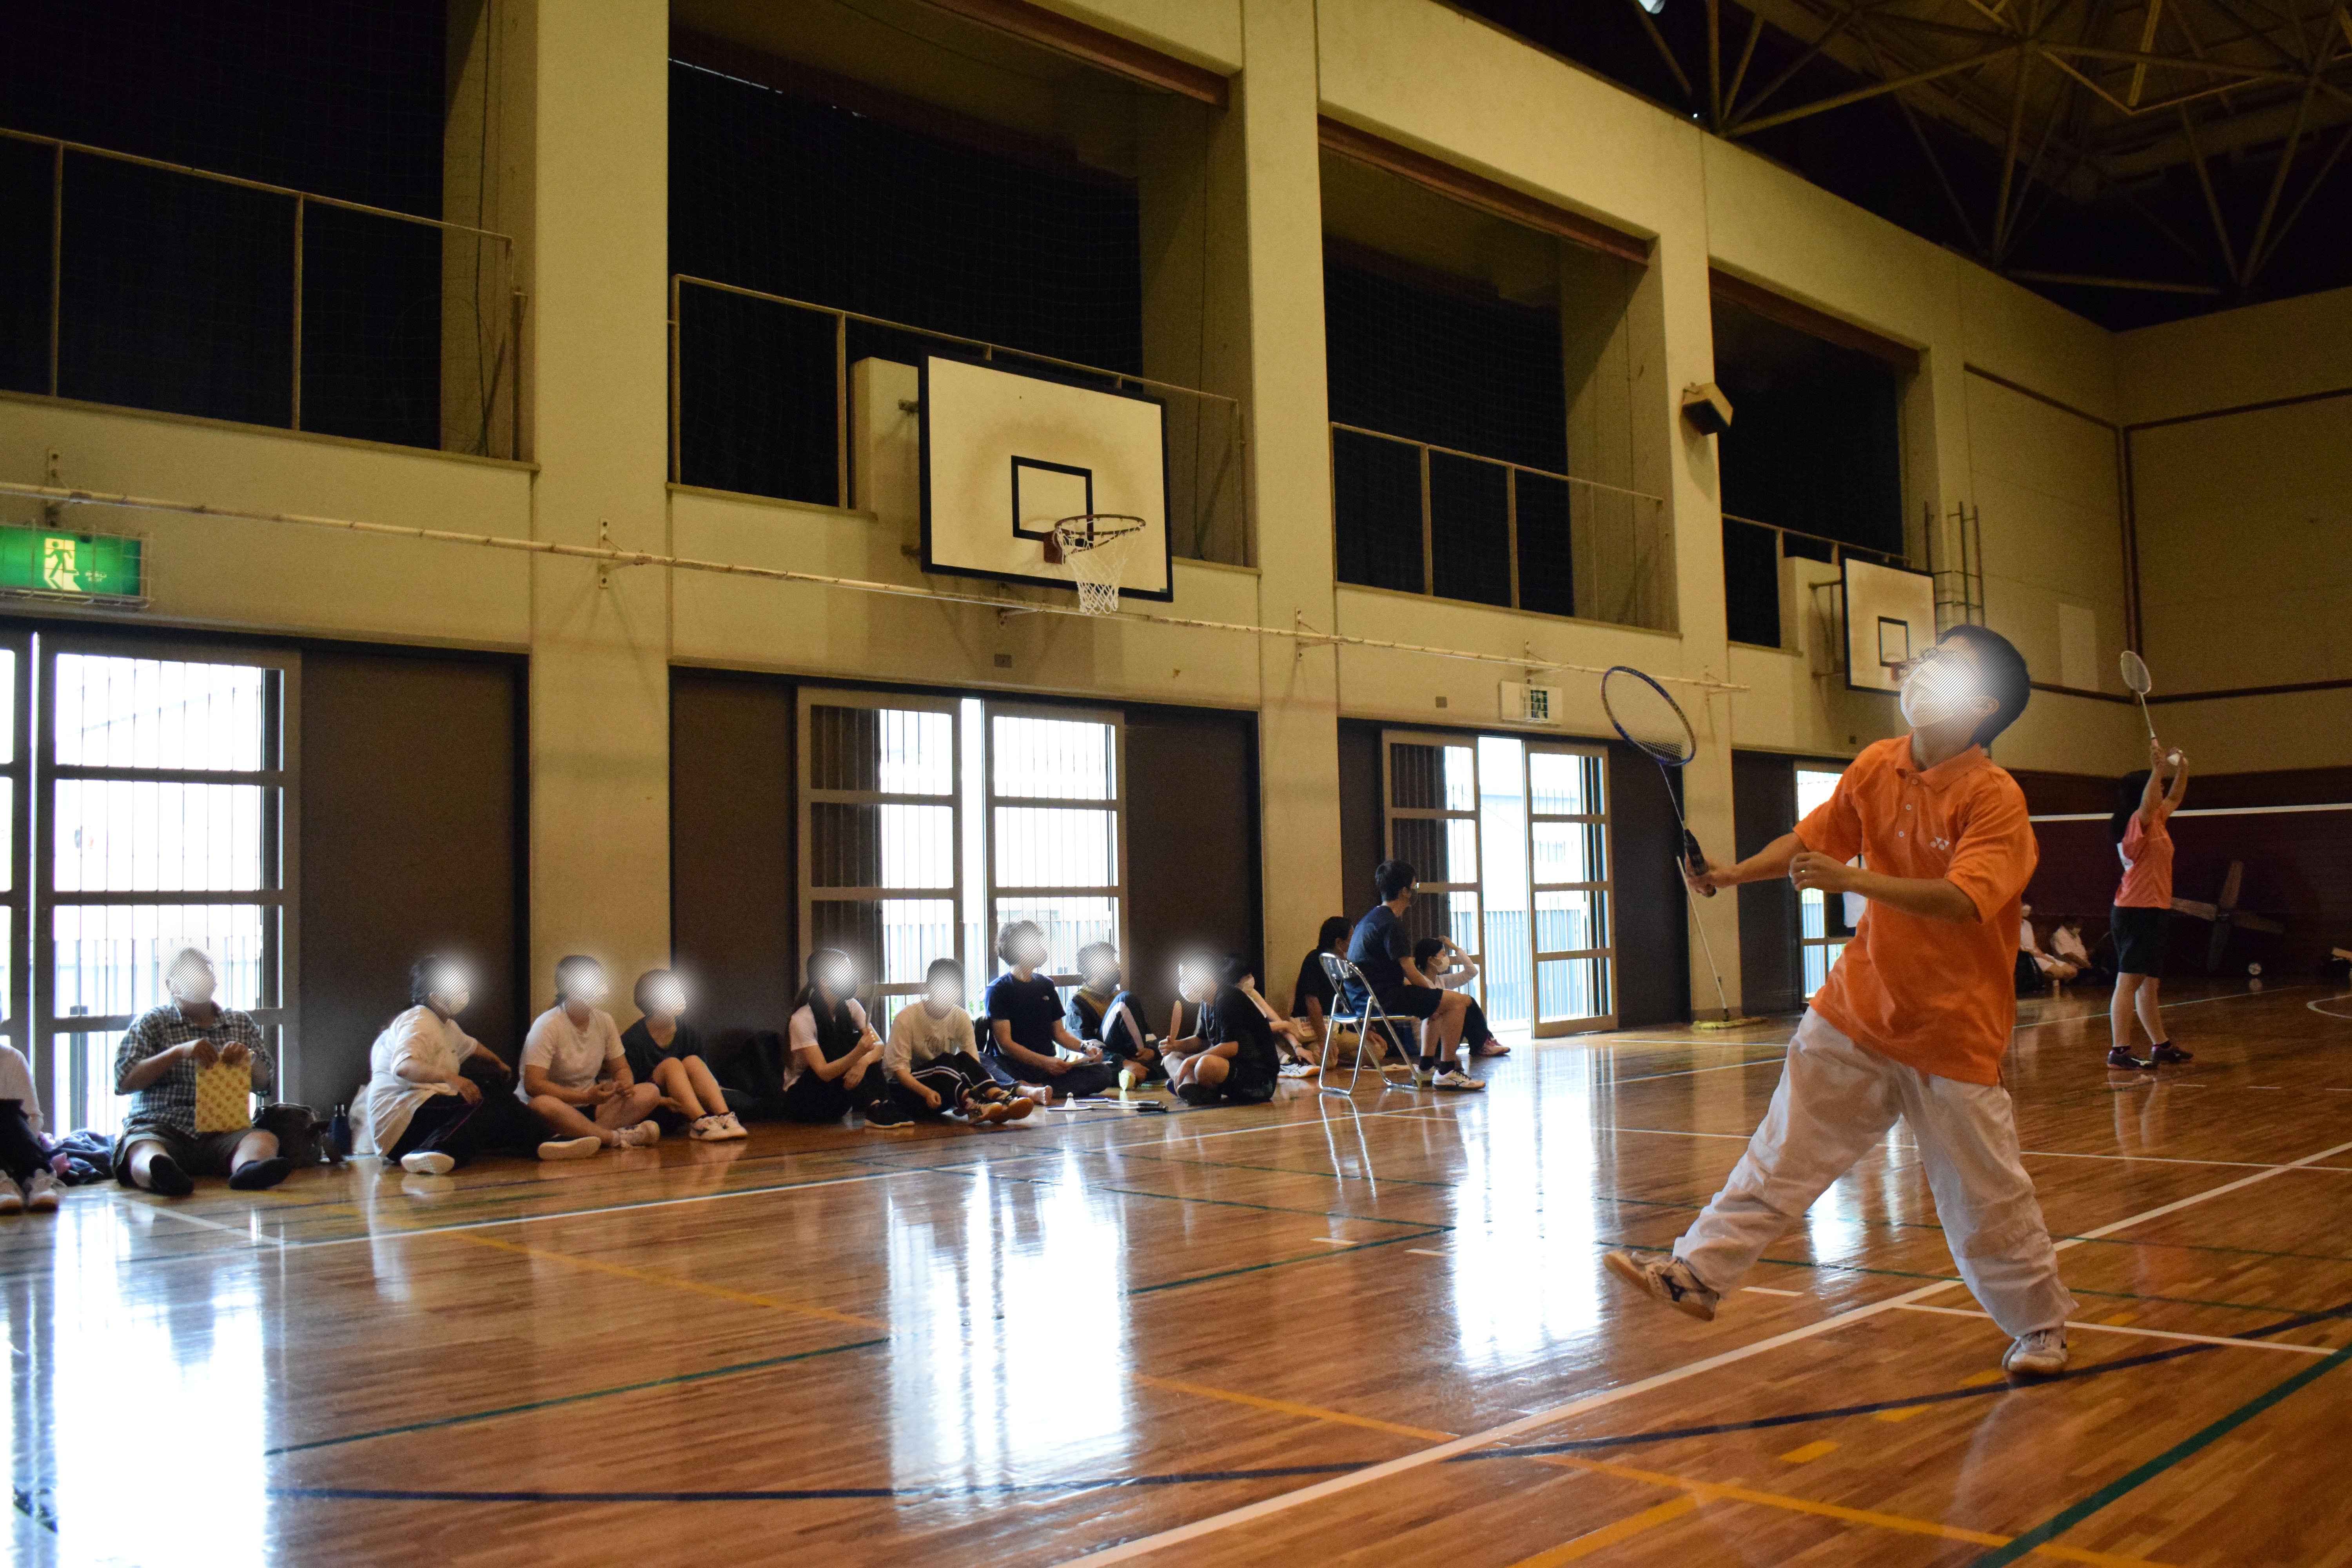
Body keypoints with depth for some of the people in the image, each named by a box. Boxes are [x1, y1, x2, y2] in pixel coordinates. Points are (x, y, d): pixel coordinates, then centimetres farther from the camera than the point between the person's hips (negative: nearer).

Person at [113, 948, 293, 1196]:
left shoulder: (241, 1024, 23)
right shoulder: (152, 1023, 14)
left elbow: (265, 1083, 19)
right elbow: (123, 1082, 1)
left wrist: (248, 1058, -4)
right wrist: (179, 1051, -11)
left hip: (223, 1130, 2)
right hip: (162, 1128, -2)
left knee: (265, 1138, -31)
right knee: (142, 1147, -38)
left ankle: (248, 1170, -65)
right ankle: (161, 1173, -72)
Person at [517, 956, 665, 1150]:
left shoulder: (604, 1021, 5)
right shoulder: (547, 1025, -15)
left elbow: (621, 1069, 14)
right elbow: (533, 1085, -23)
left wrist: (625, 1084, -12)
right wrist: (587, 1096, -31)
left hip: (588, 1107, 6)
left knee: (650, 1093, -15)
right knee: (544, 1104, -42)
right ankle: (617, 1138, -30)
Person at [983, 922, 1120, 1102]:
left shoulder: (1046, 985, 20)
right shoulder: (998, 989, 0)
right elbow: (1005, 1044, -8)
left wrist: (1085, 1047, 2)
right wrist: (1044, 1062, -21)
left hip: (1049, 1066, 6)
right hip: (1012, 1067, -6)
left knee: (1103, 1073, -21)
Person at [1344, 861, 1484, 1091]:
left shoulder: (1370, 919, 18)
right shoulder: (1390, 924, -15)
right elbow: (1410, 973, -15)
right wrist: (1432, 993, 2)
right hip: (1383, 999, -11)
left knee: (1438, 1003, 29)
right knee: (1458, 1001, -9)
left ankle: (1425, 1068, 26)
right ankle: (1446, 1071, -7)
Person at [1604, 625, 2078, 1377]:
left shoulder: (1996, 799, -17)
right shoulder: (1875, 766, 0)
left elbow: (1962, 901, -30)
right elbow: (1811, 839, 15)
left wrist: (1852, 880, -39)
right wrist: (1734, 873, 2)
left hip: (1952, 1032, -4)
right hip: (1856, 1011, 5)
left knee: (1984, 1193, 5)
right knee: (1783, 1151, 5)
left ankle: (2040, 1324, 27)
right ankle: (1698, 1273, 9)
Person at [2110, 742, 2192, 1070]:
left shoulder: (2156, 822, 17)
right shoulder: (2138, 821, -11)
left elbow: (2174, 799, 35)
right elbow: (2147, 803, -34)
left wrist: (2182, 768, 23)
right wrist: (2158, 767, -42)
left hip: (2154, 911, 10)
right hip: (2137, 910, -10)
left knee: (2149, 984, 16)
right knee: (2129, 980, -13)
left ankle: (2162, 1046, 24)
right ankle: (2119, 1051, -17)